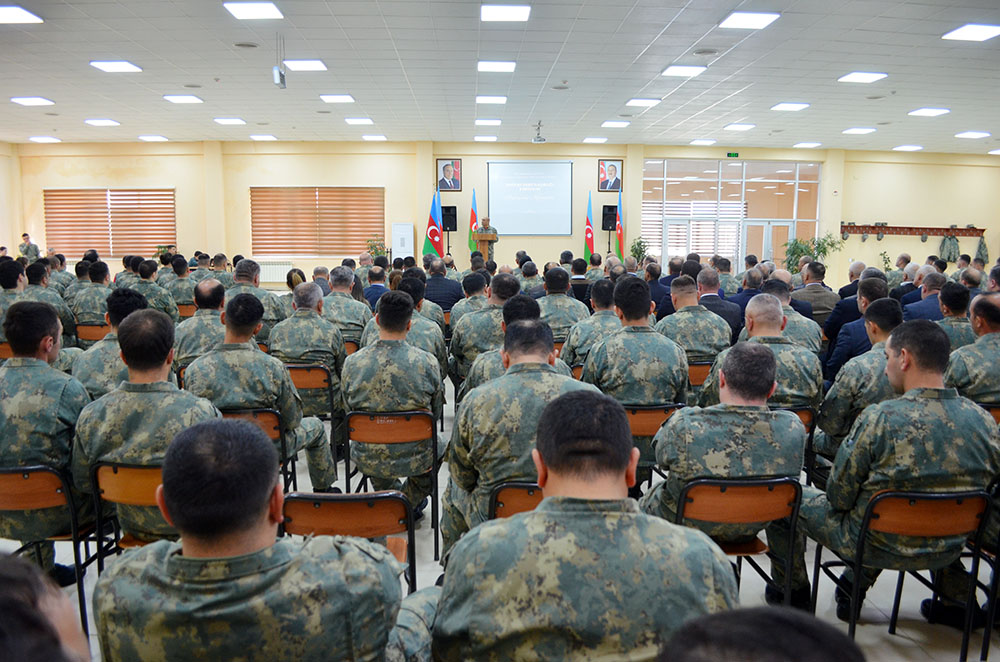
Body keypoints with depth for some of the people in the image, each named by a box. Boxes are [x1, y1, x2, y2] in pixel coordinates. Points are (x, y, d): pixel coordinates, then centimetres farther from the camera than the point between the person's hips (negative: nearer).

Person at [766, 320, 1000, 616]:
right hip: (948, 551, 6)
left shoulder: (879, 418, -27)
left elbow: (839, 494, -18)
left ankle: (793, 592, 31)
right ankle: (856, 586, 44)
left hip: (879, 546, -6)